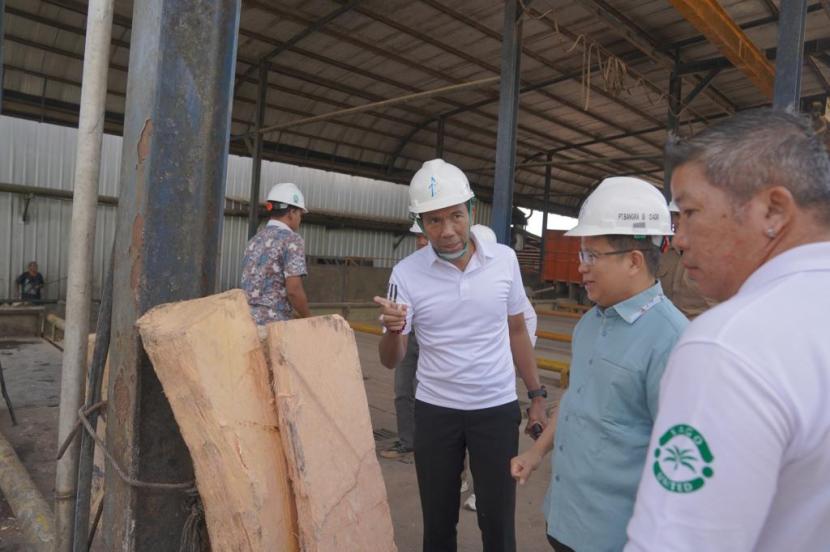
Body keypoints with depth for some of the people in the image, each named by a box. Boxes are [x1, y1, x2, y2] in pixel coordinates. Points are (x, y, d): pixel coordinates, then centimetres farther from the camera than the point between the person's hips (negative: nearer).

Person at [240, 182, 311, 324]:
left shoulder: (254, 241, 14)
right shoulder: (291, 240, -8)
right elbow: (294, 290, -16)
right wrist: (308, 319, -1)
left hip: (247, 319, 7)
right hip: (274, 322, -7)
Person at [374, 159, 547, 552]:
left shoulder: (505, 259, -7)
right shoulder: (406, 273, -11)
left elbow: (516, 330, 7)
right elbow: (390, 361, -8)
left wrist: (537, 393, 5)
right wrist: (394, 330, -29)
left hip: (497, 408, 1)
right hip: (434, 411, 0)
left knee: (498, 519, 9)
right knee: (438, 518, 15)